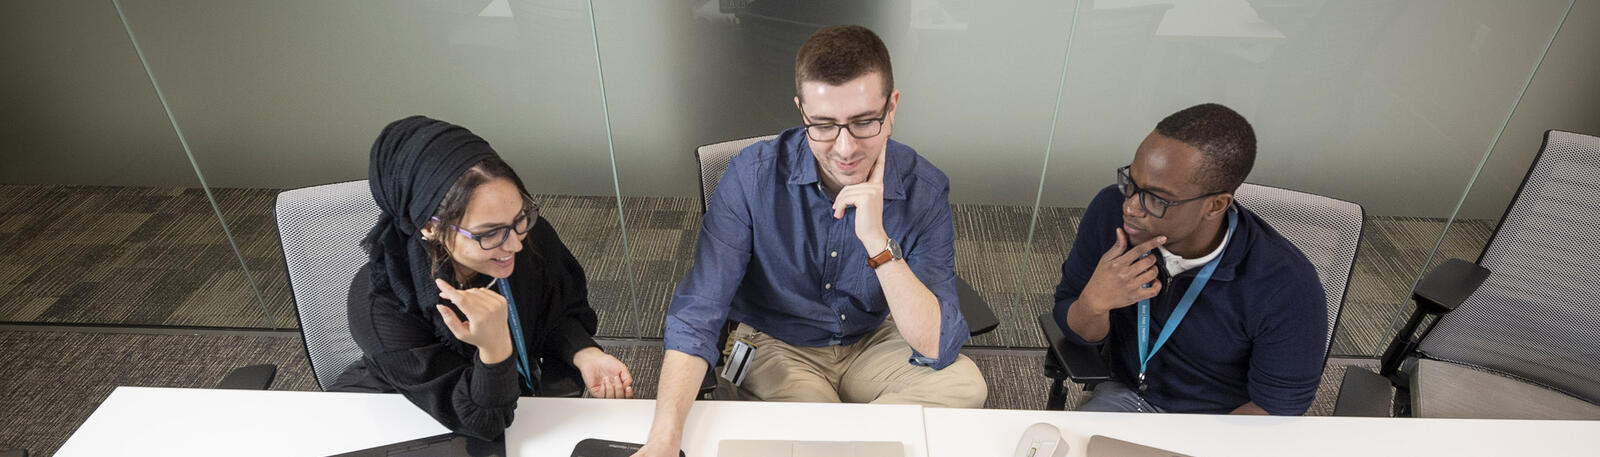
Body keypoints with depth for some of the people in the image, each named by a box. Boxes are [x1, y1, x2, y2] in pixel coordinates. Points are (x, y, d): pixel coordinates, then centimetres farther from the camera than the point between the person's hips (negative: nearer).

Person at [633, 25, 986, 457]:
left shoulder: (924, 189, -19)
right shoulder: (752, 175, -22)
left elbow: (938, 348, -24)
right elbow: (697, 313, -22)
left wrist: (878, 241, -36)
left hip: (874, 342, 2)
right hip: (778, 346, -2)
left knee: (965, 385, -24)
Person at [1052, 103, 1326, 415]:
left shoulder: (1288, 288, -27)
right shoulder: (1110, 210, -17)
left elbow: (1276, 408, -13)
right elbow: (1079, 334, -7)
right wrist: (1094, 303, -30)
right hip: (1127, 395, 1)